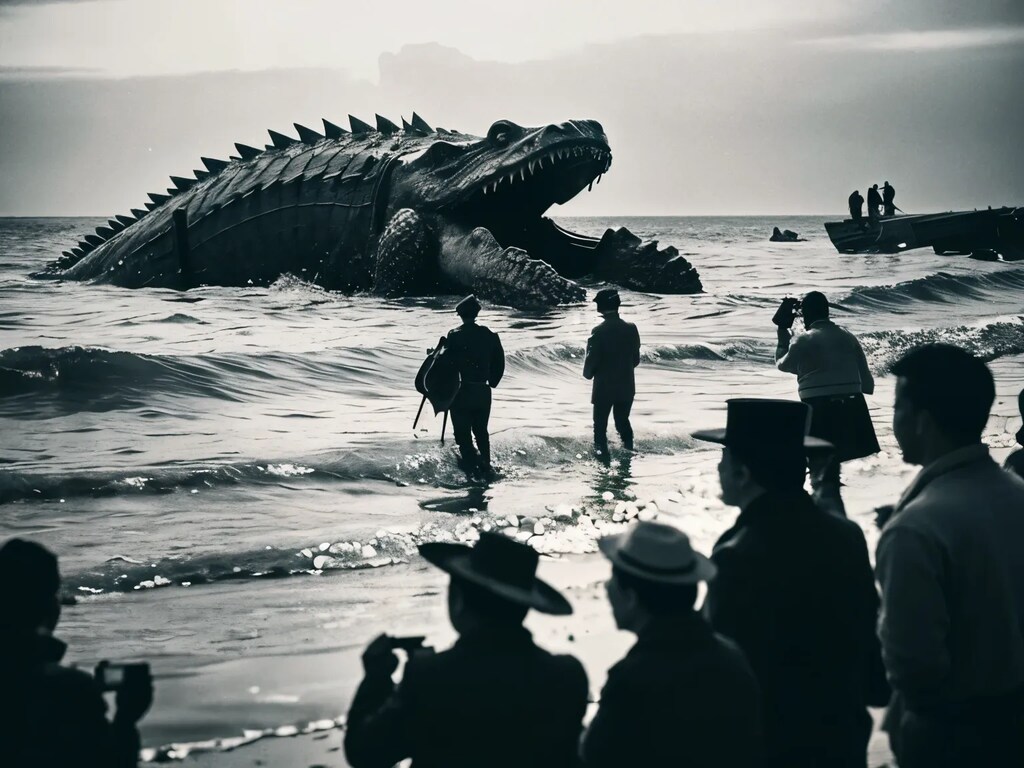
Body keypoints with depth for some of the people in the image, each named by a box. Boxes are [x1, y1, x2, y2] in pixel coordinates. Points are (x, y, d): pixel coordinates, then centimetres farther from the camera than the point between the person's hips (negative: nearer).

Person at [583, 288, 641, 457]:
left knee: (600, 424, 10)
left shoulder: (599, 332, -19)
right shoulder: (631, 329, -7)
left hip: (603, 387, -3)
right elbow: (636, 359, 1)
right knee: (623, 421, 20)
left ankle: (601, 454, 11)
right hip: (626, 386, 3)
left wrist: (588, 374, 6)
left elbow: (591, 359, -14)